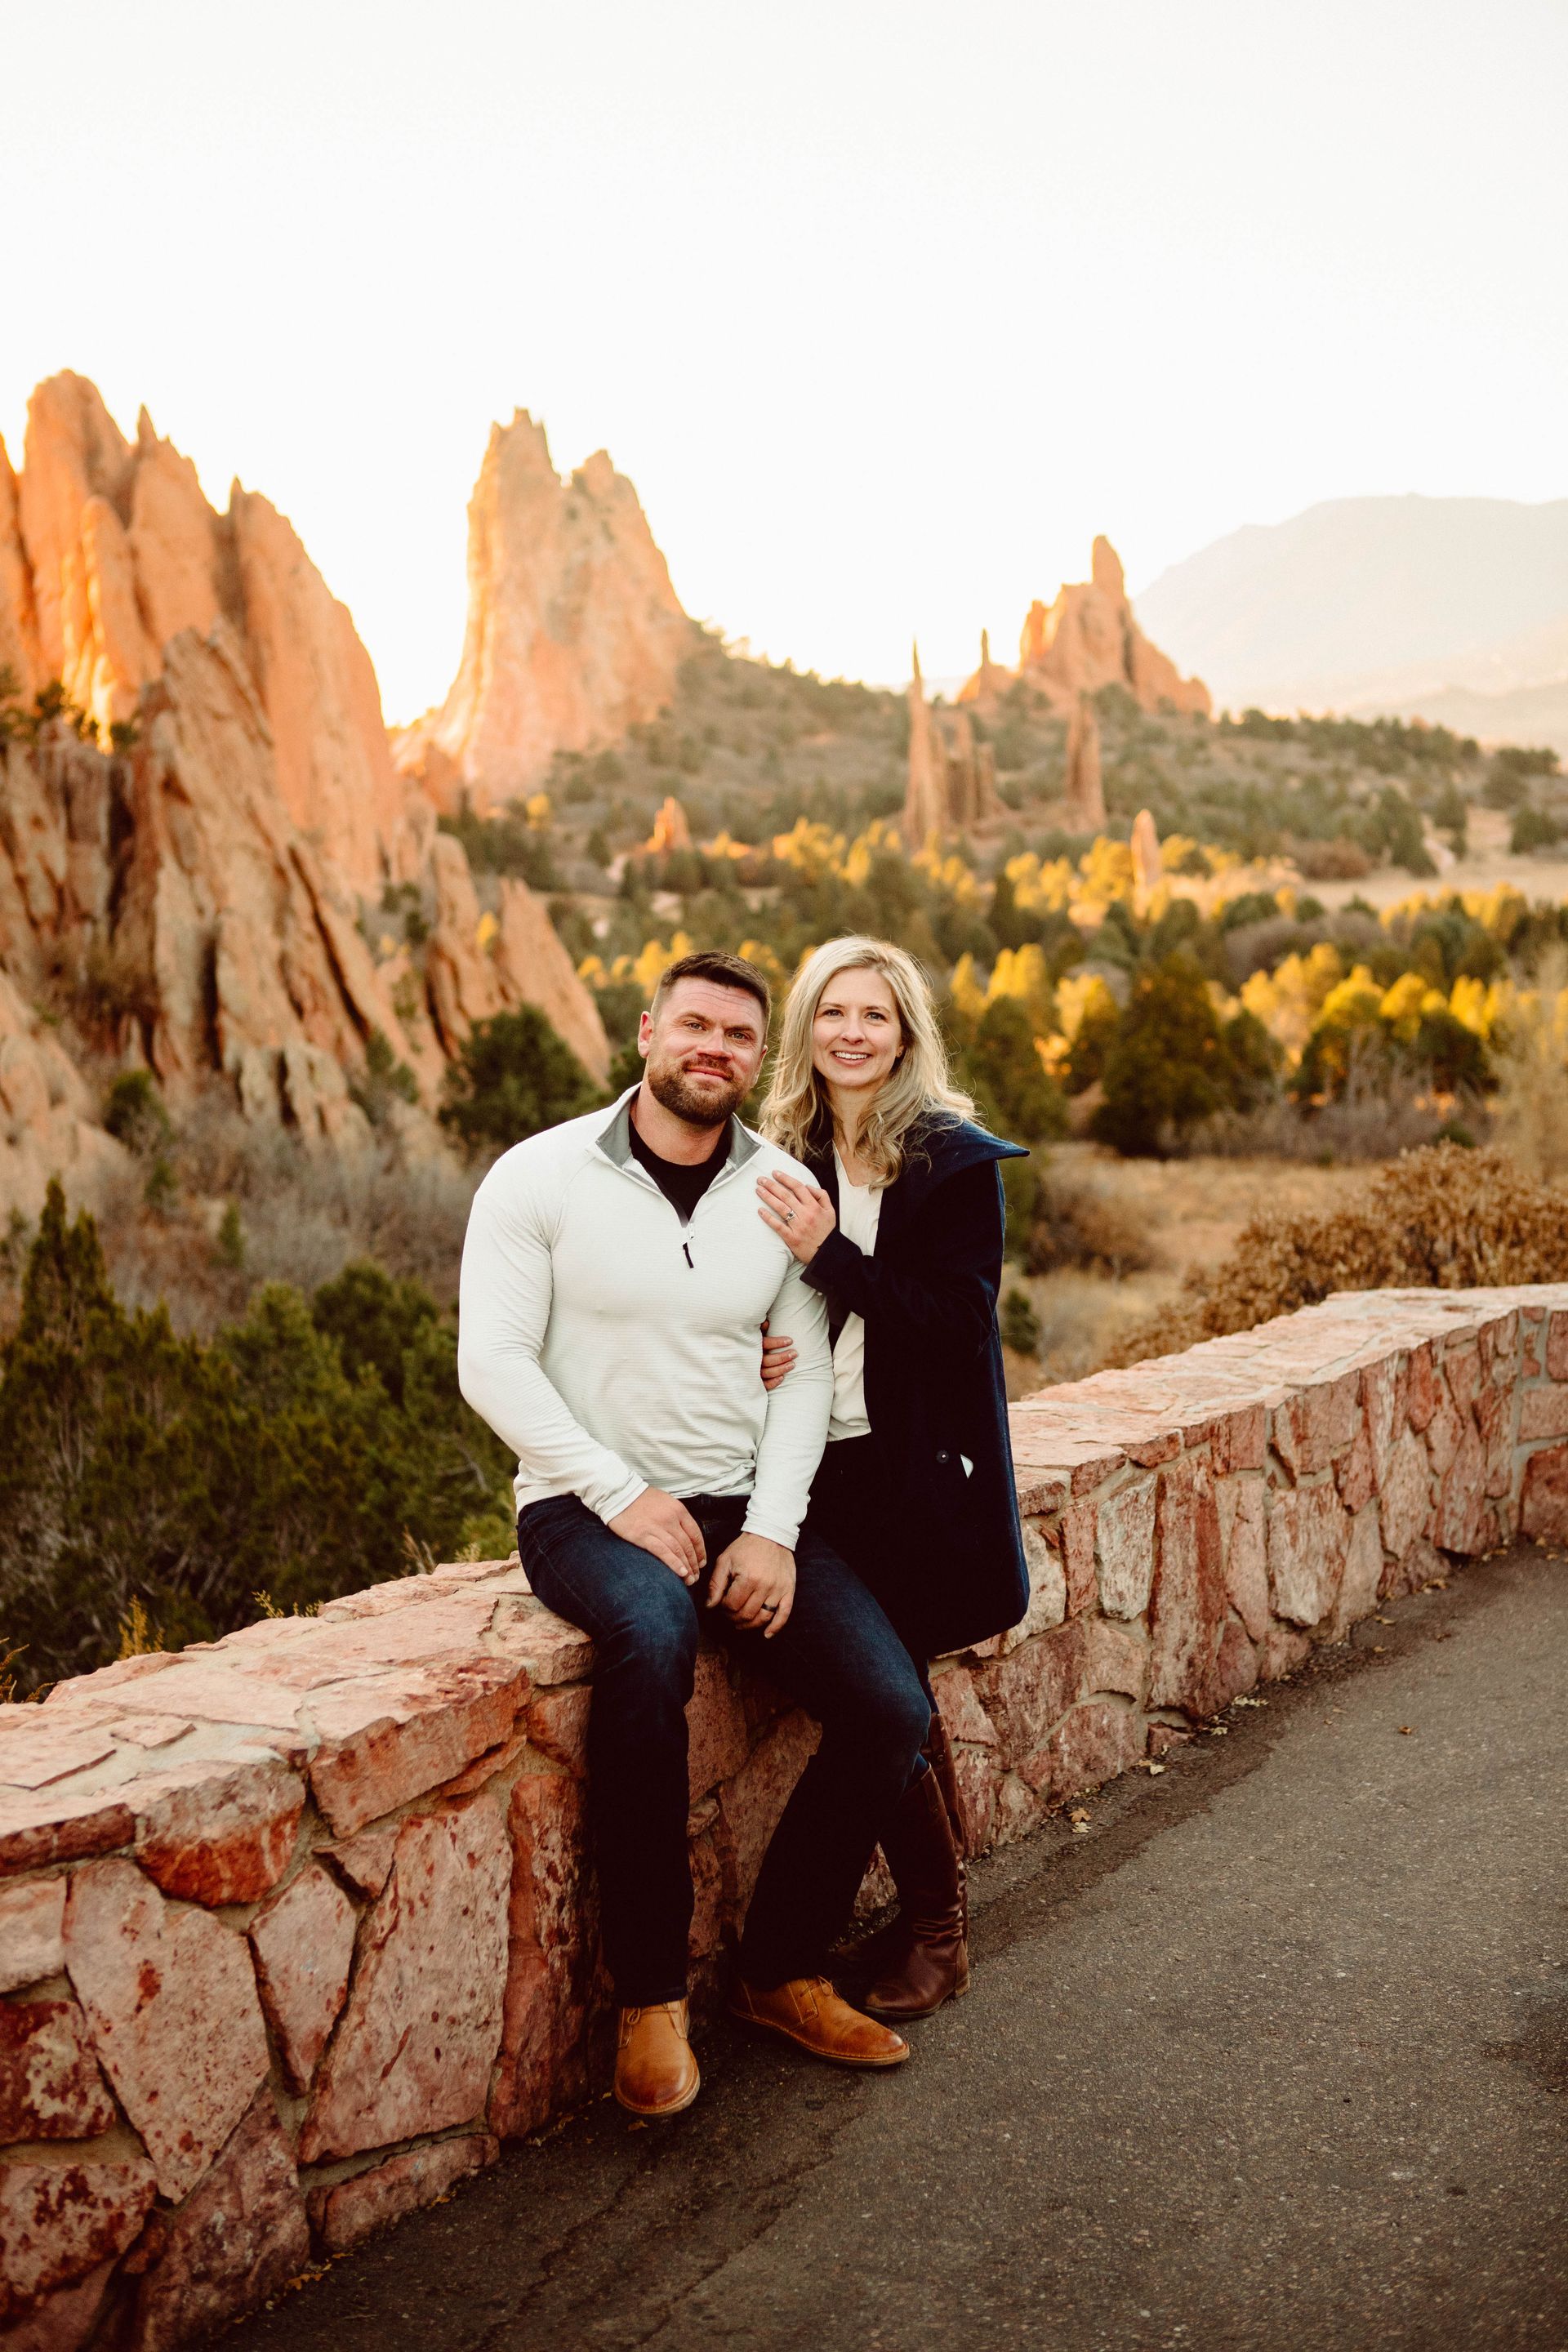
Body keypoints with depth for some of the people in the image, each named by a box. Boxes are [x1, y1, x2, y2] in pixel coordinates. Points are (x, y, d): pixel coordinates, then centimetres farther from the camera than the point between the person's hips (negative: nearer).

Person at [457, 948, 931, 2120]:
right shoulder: (540, 1177, -5)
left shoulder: (786, 1189, 4)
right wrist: (624, 1498, -18)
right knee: (652, 1635, -37)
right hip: (585, 1506, -4)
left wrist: (773, 1530, -11)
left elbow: (807, 1375, 3)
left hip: (744, 1507, 4)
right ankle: (651, 1993, -20)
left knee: (891, 1708, -13)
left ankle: (784, 1969, 10)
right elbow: (492, 1363, -10)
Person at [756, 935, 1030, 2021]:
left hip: (921, 1472, -4)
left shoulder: (957, 1162, -5)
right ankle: (939, 1909, 23)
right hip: (823, 1470, 4)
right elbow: (761, 1309, 18)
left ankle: (934, 1928, 16)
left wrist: (829, 1251, -20)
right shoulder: (785, 1160, 9)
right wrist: (763, 1349, -5)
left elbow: (956, 1321, -13)